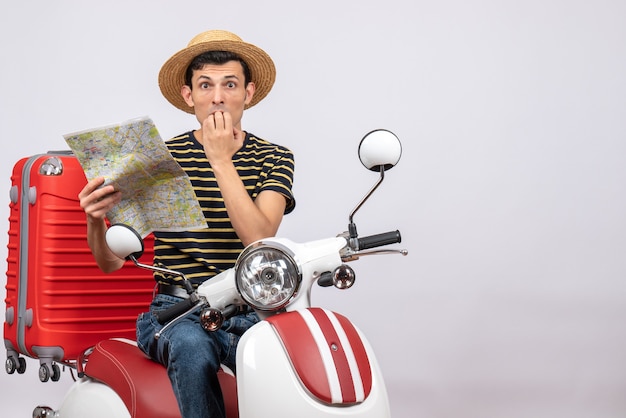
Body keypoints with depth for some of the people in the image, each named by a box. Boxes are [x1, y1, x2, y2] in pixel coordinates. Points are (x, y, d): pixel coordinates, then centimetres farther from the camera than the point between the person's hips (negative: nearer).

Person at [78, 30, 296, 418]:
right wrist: (96, 220, -20)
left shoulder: (274, 158, 6)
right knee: (192, 346, -34)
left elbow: (259, 241, -13)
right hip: (174, 313, 0)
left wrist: (221, 160, -15)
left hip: (248, 313, 0)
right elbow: (111, 261, 2)